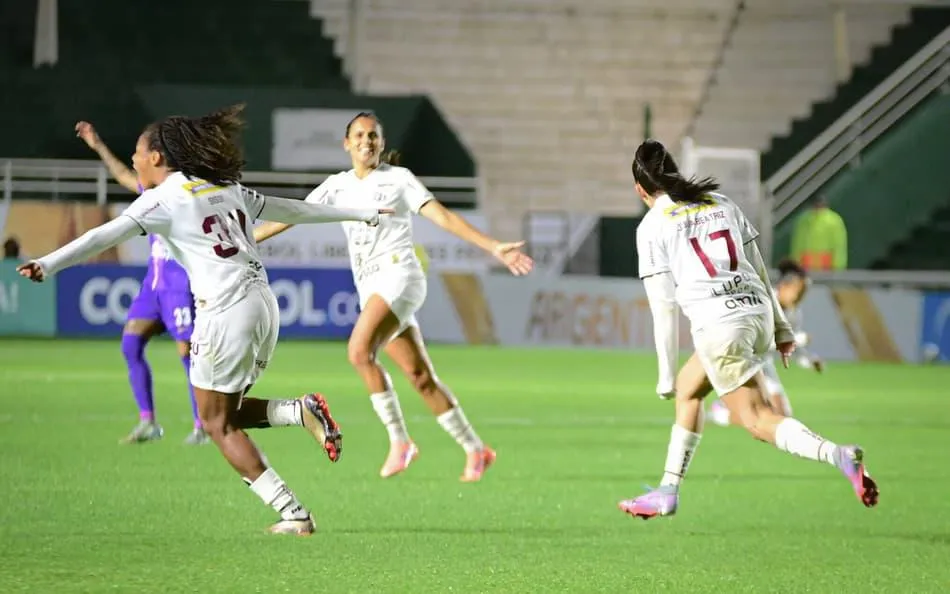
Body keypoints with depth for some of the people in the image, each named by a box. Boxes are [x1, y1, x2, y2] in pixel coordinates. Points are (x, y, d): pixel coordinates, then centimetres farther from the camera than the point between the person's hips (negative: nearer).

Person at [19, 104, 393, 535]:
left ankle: (294, 515, -3)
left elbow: (107, 235, -17)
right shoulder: (225, 188, 18)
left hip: (224, 311, -8)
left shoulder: (164, 198, -3)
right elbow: (292, 209, 27)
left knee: (217, 423, 4)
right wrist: (360, 213, 39)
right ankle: (303, 411, -2)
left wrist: (48, 265, -26)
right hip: (263, 303, 8)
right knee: (228, 413, 21)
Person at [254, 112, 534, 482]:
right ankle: (475, 451, 11)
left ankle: (399, 440, -16)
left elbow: (443, 217, -4)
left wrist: (494, 247, -12)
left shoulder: (398, 178, 1)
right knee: (420, 377, 2)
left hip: (399, 275, -5)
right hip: (371, 289, 5)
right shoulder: (337, 186, 15)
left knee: (359, 351, -26)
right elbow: (290, 216, 16)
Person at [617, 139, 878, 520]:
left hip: (718, 324, -7)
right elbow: (758, 268, 18)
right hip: (758, 310, 7)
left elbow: (663, 307, -2)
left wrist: (665, 376, 3)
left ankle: (839, 456, -28)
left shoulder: (652, 226, 1)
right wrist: (781, 327, 26)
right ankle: (668, 492, 27)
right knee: (689, 391, 24)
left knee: (756, 420, -6)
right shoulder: (720, 203, 17)